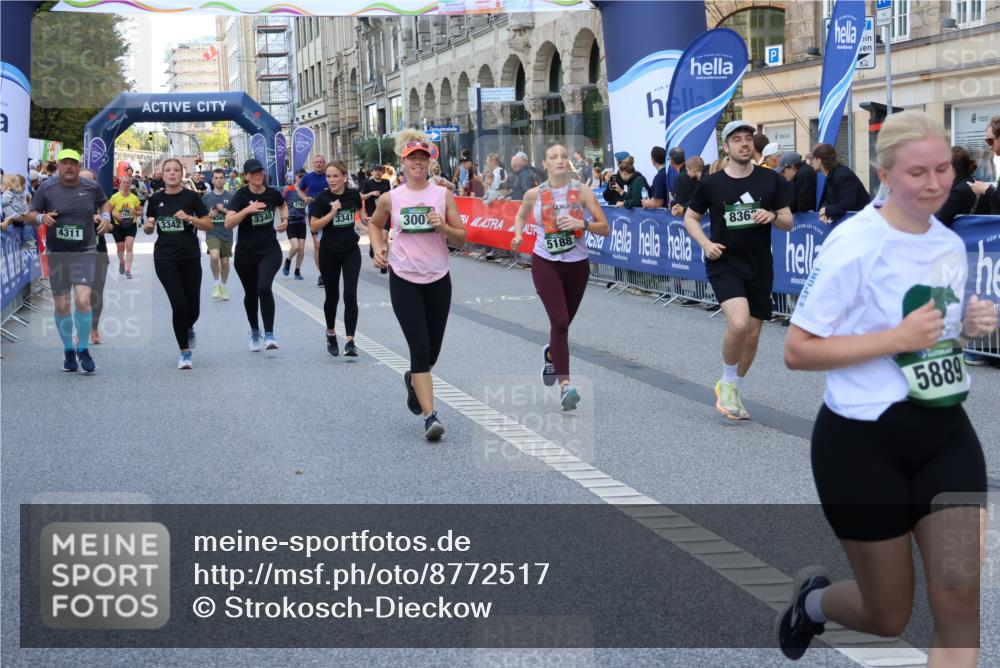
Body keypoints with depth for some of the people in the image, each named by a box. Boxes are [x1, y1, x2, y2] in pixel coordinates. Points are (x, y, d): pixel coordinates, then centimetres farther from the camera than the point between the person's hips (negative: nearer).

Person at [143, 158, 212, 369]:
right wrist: (148, 225, -8)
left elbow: (208, 225, -3)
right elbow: (149, 229, 14)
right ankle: (184, 352, 4)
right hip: (165, 259, 0)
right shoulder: (155, 199, 4)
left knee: (193, 308, 4)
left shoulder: (191, 196, -2)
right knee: (179, 304, -10)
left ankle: (188, 328, 41)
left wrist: (189, 218, -18)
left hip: (190, 257, 0)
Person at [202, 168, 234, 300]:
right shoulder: (206, 197, 2)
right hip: (212, 233, -1)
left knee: (225, 262, 8)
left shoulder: (231, 197, 1)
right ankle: (216, 282, -4)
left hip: (227, 234, 1)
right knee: (214, 256, -25)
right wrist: (209, 215, -11)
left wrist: (224, 210, -14)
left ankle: (224, 287, 30)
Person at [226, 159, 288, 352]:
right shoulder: (241, 195, -9)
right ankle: (254, 331, 38)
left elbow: (283, 206, 25)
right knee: (251, 293, 15)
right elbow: (228, 223, -20)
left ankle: (269, 334, -18)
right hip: (245, 254, 0)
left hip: (270, 250, 0)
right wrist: (248, 210, -30)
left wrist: (284, 219, 6)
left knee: (264, 287, -23)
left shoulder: (272, 193, 0)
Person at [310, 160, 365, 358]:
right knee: (332, 296, 11)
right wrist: (332, 213, -21)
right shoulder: (323, 198, -9)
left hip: (351, 251, 1)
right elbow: (314, 226, -13)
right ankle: (331, 333, 35)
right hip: (329, 252, -1)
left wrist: (364, 219, 10)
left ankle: (350, 341, -11)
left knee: (350, 295, -10)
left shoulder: (353, 194, -1)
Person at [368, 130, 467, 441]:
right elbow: (375, 224, 20)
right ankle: (430, 416, -14)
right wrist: (378, 249, 3)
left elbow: (461, 238, 1)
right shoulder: (390, 199, 0)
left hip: (438, 280, 2)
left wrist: (444, 227, -18)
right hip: (404, 280, -2)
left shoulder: (443, 195, 1)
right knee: (420, 348, -13)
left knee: (432, 350, 11)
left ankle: (414, 379, 47)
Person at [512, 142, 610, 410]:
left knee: (563, 323, 15)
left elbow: (605, 229, -5)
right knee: (559, 321, -17)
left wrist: (583, 224, -22)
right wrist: (518, 235, 1)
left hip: (577, 265, 2)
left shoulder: (582, 191, -4)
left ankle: (551, 353, 51)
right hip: (545, 264, -1)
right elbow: (521, 217, 20)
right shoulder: (534, 194, -1)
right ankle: (565, 386, -19)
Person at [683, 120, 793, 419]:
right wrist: (705, 243, -6)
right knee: (738, 323, -25)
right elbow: (690, 217, 11)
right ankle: (728, 383, 0)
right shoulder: (711, 183, -2)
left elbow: (788, 222, 5)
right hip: (725, 263, -3)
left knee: (752, 335, 8)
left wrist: (773, 216, -17)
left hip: (760, 267, 3)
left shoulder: (770, 180, 2)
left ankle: (732, 391, 29)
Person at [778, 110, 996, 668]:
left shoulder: (952, 243, 7)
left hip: (946, 432, 6)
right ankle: (814, 598, 43)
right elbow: (796, 351, -16)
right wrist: (897, 337, -24)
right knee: (889, 618, 8)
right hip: (864, 441, -6)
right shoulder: (855, 243, -15)